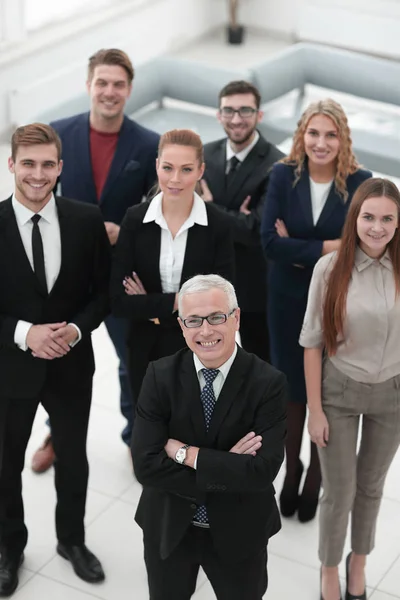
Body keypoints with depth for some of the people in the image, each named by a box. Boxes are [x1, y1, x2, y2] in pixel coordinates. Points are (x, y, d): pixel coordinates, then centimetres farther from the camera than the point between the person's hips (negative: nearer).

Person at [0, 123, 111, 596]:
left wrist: (76, 329, -17)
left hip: (71, 364, 2)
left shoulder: (86, 220, -7)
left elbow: (103, 290, 0)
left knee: (73, 458, 19)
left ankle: (72, 540, 42)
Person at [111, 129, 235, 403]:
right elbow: (119, 300, -11)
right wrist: (175, 301, -19)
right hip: (146, 352, 1)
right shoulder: (135, 220, -7)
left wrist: (151, 307, -15)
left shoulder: (218, 225, -10)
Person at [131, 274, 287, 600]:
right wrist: (227, 471, -24)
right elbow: (146, 464, -21)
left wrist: (186, 453, -24)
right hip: (167, 528, 1)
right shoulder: (160, 376, -13)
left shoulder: (268, 382, -18)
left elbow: (262, 471, -26)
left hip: (239, 533, -1)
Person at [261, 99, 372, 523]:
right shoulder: (283, 176, -8)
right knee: (292, 386, 13)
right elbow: (270, 243, -15)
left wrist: (299, 251, -17)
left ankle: (315, 476, 32)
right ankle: (291, 470, 35)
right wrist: (326, 248, -21)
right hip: (288, 300, 1)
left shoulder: (360, 183, -11)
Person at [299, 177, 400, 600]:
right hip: (339, 392, -2)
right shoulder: (330, 268, -17)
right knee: (339, 492, 10)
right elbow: (312, 343, -10)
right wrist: (315, 409, -8)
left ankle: (358, 561, 46)